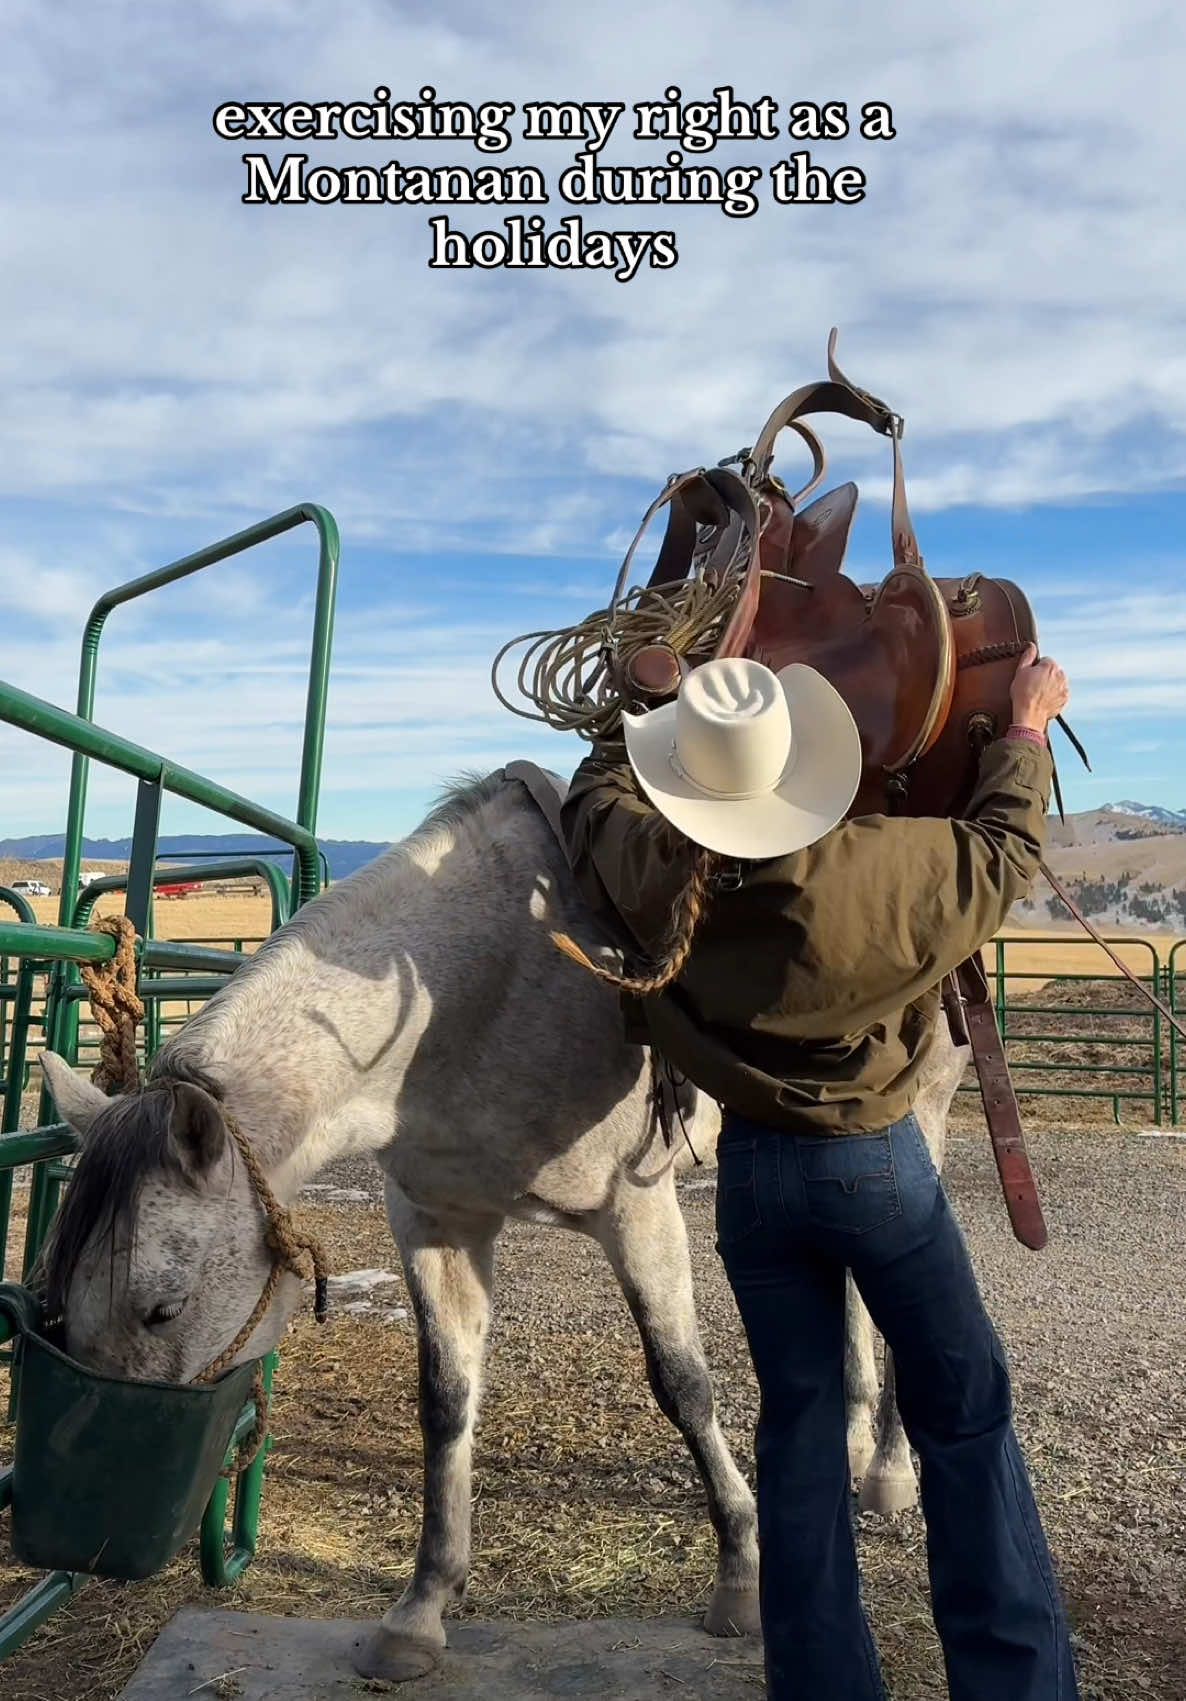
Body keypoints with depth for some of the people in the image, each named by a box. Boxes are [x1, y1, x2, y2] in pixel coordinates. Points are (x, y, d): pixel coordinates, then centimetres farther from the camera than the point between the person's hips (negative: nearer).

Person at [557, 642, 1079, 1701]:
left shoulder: (650, 870, -14)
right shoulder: (890, 868, -20)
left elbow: (594, 792, 9)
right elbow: (1007, 849, 0)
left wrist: (648, 728, 20)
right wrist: (1027, 729, 15)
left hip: (752, 1169, 3)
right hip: (881, 1162, -2)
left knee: (801, 1423, 15)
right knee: (966, 1418, 13)